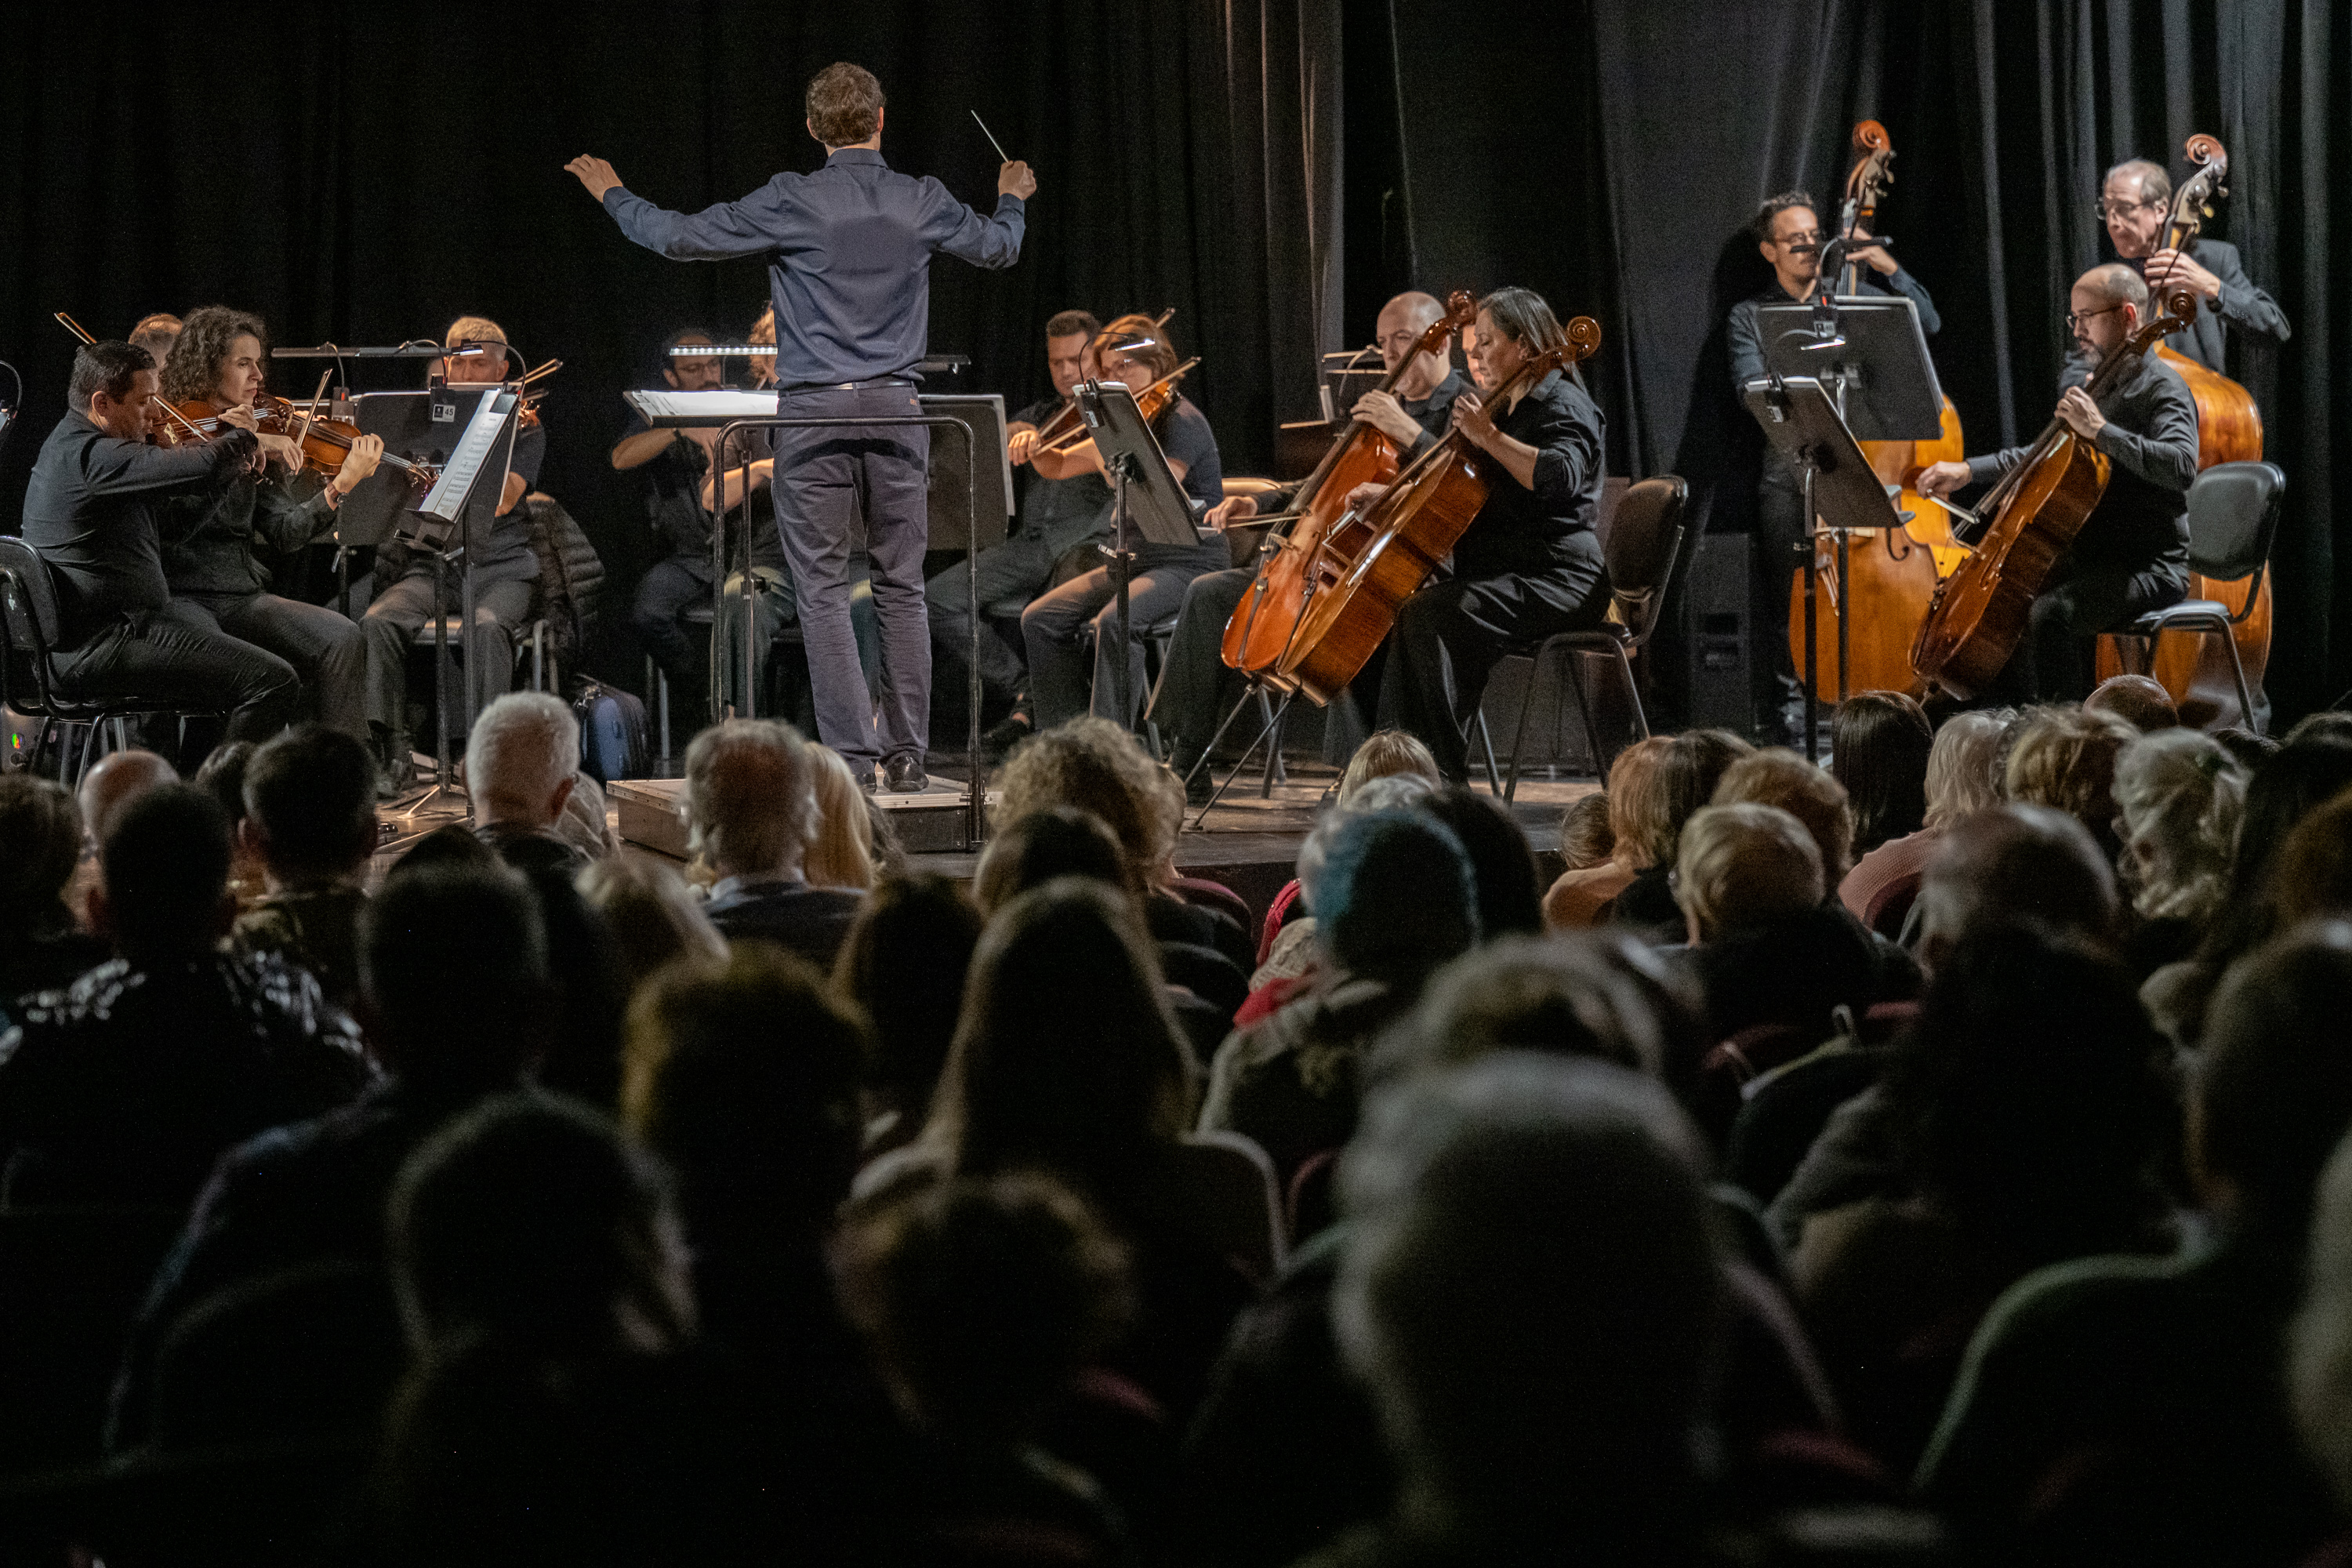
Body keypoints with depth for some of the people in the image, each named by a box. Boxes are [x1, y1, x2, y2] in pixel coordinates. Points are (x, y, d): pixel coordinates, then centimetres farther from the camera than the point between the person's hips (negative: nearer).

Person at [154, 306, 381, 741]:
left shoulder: (259, 440, 14)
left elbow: (284, 536, 4)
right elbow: (179, 519, -21)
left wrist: (341, 485, -9)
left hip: (246, 598, 6)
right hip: (180, 600, -6)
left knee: (343, 640, -16)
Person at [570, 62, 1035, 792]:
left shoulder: (792, 202, -8)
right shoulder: (922, 203, 4)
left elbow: (683, 238, -7)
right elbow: (997, 246, 23)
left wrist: (614, 196, 11)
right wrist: (1012, 201, 46)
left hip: (814, 413, -3)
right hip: (894, 406, 3)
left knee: (823, 588, 0)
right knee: (901, 586, 10)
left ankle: (852, 752, -5)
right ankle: (907, 752, 11)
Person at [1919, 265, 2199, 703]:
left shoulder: (2161, 388, -12)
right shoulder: (2081, 379, 16)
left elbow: (2180, 464, -31)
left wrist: (2100, 430, -33)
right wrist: (1967, 471, 18)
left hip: (2149, 567, -9)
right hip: (2087, 557, 9)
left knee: (2051, 612, -32)